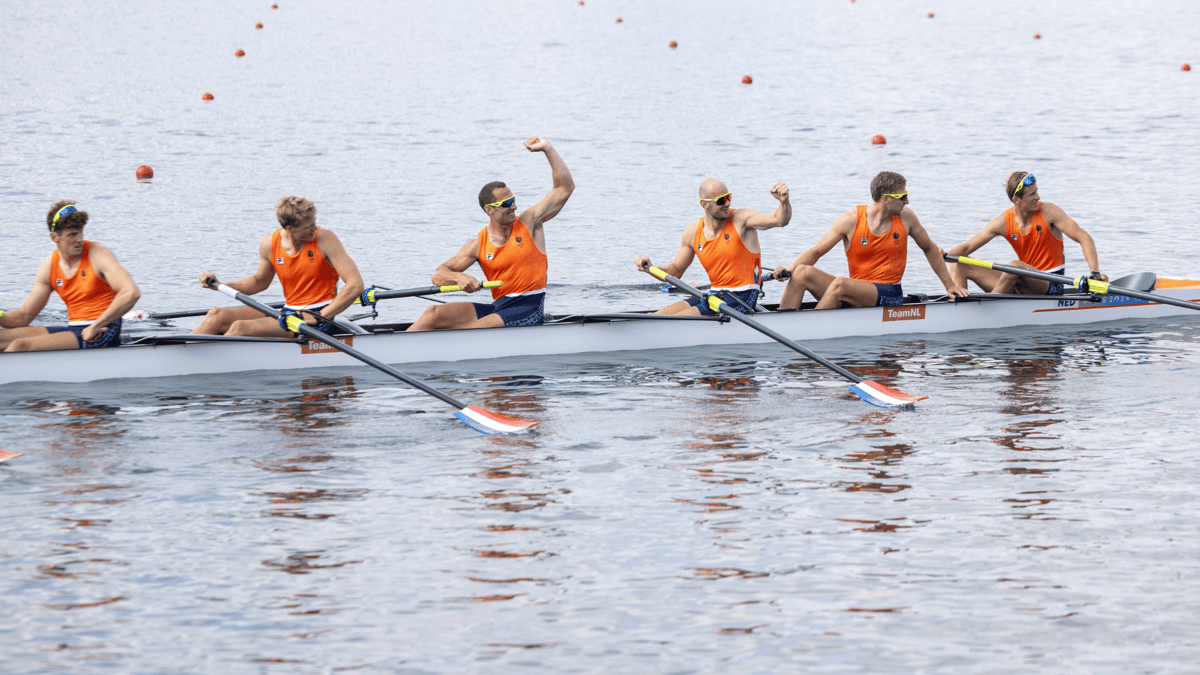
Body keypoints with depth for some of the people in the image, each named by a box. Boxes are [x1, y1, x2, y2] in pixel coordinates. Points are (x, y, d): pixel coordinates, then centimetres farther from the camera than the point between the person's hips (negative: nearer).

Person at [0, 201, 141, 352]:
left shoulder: (98, 255, -10)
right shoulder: (48, 267, 8)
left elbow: (132, 293, -24)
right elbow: (24, 316, 11)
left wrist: (94, 327, -23)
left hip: (102, 334, -7)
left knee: (21, 346, -24)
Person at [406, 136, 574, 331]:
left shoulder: (529, 223, 3)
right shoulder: (478, 245, 6)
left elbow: (565, 187, 1)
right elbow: (438, 275, 2)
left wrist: (548, 149, -5)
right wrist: (459, 277, -22)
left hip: (529, 310, -4)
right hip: (498, 307, 4)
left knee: (474, 331, -31)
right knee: (434, 313, -12)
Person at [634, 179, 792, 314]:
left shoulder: (741, 219, -8)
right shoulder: (692, 232, 5)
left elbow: (779, 220, -22)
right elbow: (676, 271, 14)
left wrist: (784, 201, -44)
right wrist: (651, 269, -5)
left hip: (741, 299, -6)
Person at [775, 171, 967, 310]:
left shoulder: (906, 217, 2)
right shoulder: (850, 220, -3)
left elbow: (929, 249, 18)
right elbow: (816, 251, -1)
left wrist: (950, 285, 20)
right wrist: (788, 271, -18)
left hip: (889, 295, -2)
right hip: (855, 291, 2)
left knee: (841, 284, -34)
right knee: (802, 272, -22)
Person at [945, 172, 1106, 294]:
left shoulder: (1048, 212, -9)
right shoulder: (1003, 222, -1)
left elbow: (1084, 238, -10)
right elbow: (967, 247, 1)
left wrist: (1095, 273, -23)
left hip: (1050, 287, -5)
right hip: (1021, 286, 5)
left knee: (1015, 266, -38)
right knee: (959, 266, -5)